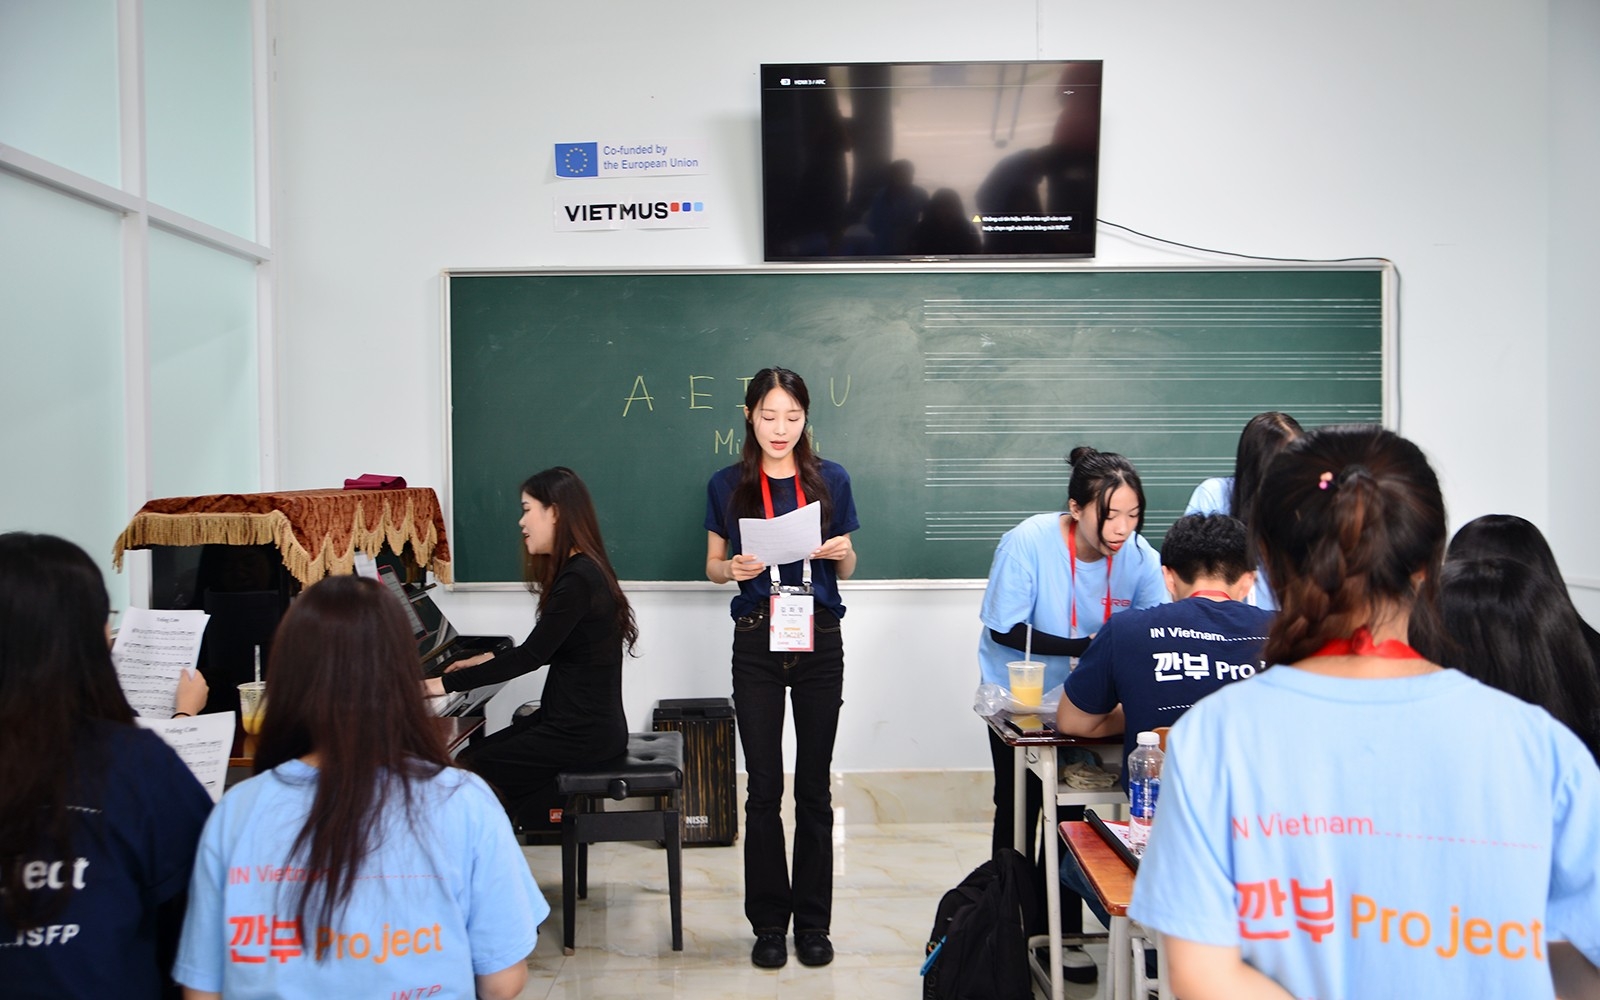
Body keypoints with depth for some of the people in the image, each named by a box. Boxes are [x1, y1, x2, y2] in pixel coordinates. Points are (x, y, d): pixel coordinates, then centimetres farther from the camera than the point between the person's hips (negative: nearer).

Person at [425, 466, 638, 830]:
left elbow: (532, 656, -18)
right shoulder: (581, 569, 10)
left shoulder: (577, 580, -19)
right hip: (584, 721, 9)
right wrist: (490, 658, 23)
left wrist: (448, 684, -12)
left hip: (581, 731, -9)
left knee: (471, 772, -7)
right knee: (475, 754, 10)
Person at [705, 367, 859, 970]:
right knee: (764, 788, 5)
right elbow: (713, 567, 9)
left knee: (814, 786, 7)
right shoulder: (727, 486, 1)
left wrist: (843, 553, -12)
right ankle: (769, 922, 19)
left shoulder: (830, 480, 2)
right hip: (757, 643, 0)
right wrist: (733, 569, -13)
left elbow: (846, 569, 10)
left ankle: (813, 921, 20)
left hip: (819, 641, 0)